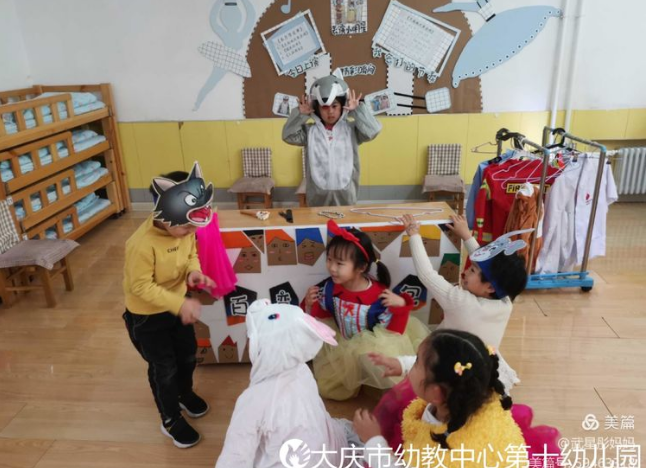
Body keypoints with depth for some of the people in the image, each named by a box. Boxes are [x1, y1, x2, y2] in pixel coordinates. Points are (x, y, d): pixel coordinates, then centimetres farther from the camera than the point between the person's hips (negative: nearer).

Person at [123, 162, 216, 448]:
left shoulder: (185, 229, -16)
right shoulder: (142, 244, -36)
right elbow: (141, 287, -30)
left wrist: (194, 272, -19)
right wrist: (180, 304, -36)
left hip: (177, 306, 6)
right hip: (146, 316, -6)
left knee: (187, 355, 23)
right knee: (164, 367, 10)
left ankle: (185, 394, 54)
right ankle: (171, 421, 34)